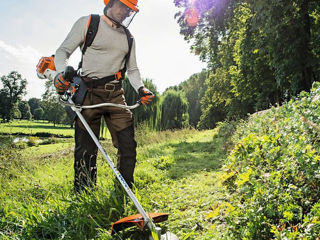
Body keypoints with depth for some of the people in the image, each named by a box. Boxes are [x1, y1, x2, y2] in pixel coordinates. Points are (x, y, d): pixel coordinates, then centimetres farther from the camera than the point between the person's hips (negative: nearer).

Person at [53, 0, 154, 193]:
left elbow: (133, 69, 19)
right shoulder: (87, 23, 4)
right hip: (89, 93, -4)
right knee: (86, 149, -3)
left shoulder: (128, 37, 17)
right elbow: (63, 51, -1)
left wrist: (141, 88, -1)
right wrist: (63, 72, -22)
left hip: (115, 95, 4)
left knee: (128, 145, -2)